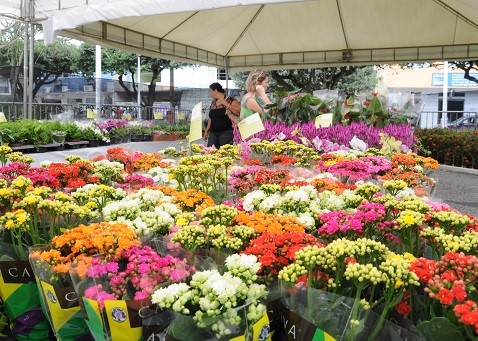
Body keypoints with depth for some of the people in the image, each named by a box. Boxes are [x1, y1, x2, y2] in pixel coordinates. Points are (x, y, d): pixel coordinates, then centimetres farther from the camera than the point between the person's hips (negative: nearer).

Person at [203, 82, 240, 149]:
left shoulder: (227, 101, -4)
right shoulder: (213, 103, 16)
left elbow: (231, 115, -10)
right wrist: (206, 131, 21)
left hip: (226, 131, -5)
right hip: (213, 132, 6)